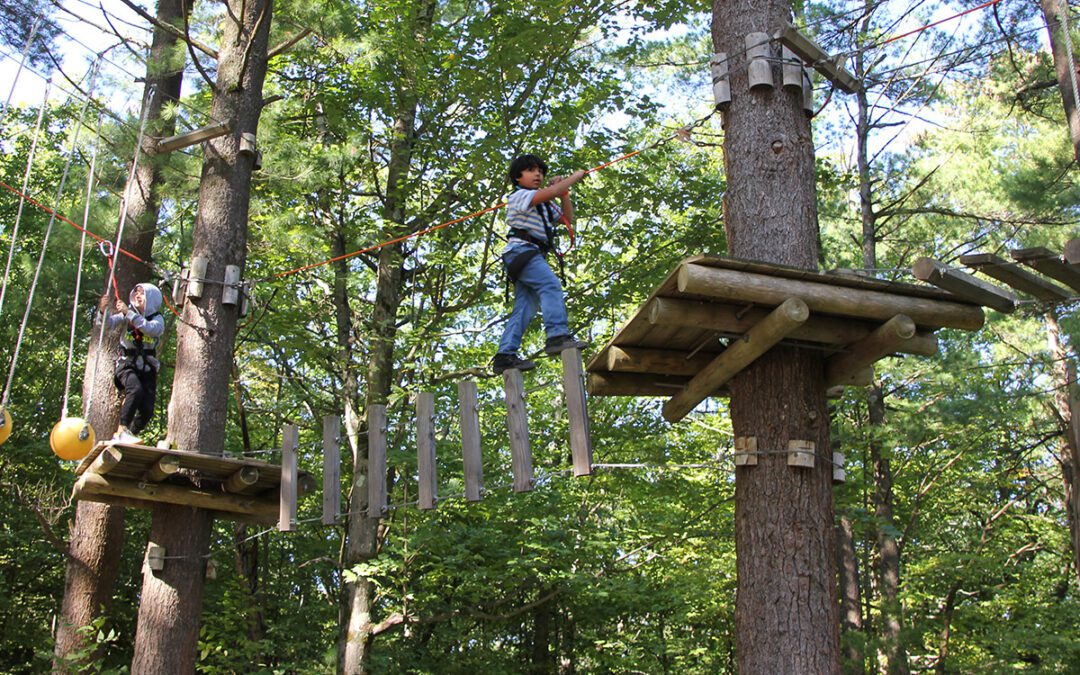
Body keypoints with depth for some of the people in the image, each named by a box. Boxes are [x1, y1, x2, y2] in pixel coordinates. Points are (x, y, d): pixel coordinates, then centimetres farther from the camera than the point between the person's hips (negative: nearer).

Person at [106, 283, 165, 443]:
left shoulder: (157, 318, -1)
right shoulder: (127, 315, 2)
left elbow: (153, 329, -24)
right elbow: (108, 323, -10)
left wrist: (129, 313, -29)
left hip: (147, 368, 2)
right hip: (127, 364, -2)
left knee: (147, 410, -9)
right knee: (136, 390, -33)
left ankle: (130, 434, 15)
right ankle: (122, 430, -26)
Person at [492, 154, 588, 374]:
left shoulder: (544, 205, 30)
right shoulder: (520, 196, 0)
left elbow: (567, 217, 28)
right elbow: (549, 193, -16)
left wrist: (564, 193, 14)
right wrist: (575, 176, -5)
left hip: (532, 256, 10)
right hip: (521, 250, -10)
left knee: (525, 306, 0)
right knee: (551, 285, -28)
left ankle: (505, 356, -6)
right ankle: (558, 336, -43)